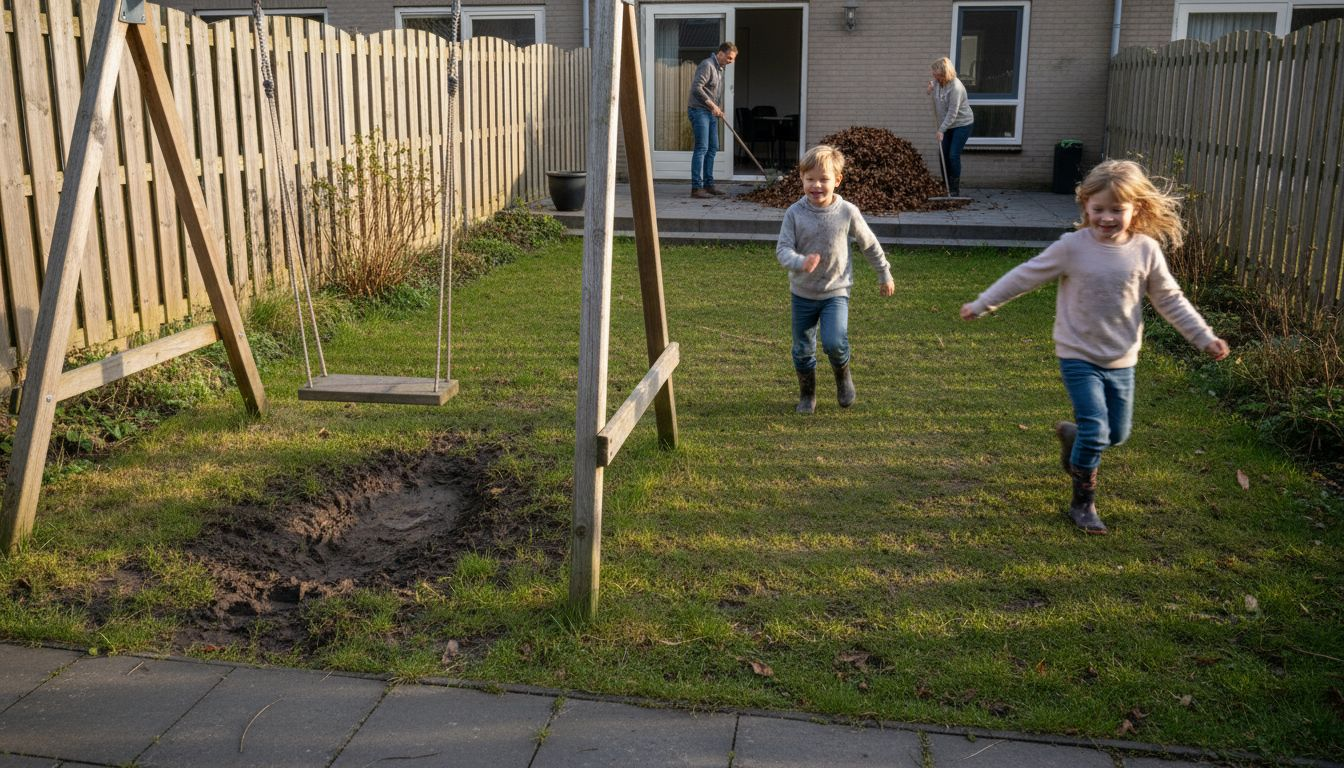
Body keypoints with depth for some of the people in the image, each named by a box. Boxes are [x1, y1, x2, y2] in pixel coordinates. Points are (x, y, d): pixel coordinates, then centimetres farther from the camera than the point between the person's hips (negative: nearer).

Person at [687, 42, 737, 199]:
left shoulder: (720, 68, 16)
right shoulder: (707, 65, -14)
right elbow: (696, 88, -23)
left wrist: (718, 109, 10)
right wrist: (712, 105, -21)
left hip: (711, 113, 10)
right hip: (699, 110, -10)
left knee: (713, 148, 11)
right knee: (701, 148, -12)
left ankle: (708, 184, 18)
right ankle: (696, 188, -12)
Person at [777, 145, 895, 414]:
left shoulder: (847, 212, -8)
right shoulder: (795, 213, -9)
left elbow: (869, 245, 5)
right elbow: (783, 248, -13)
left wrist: (884, 275, 14)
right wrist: (800, 262, -35)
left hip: (836, 292, -2)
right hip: (803, 293, 2)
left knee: (834, 342, -21)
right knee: (802, 351, 10)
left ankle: (843, 375, 13)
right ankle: (807, 395, 33)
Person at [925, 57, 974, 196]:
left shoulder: (955, 87, -27)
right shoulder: (937, 82, -3)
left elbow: (952, 113, -28)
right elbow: (930, 86, 23)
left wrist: (941, 130, -28)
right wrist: (928, 89, -3)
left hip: (962, 124, -8)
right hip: (947, 125, 8)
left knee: (954, 155, -13)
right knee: (944, 155, 6)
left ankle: (955, 189, -4)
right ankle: (946, 187, 18)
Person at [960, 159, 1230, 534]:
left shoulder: (1146, 250, -4)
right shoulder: (1072, 247, -12)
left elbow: (1170, 300, 6)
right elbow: (1025, 276, -5)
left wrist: (1204, 338, 5)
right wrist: (981, 304, -3)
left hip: (1121, 360, 4)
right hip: (1079, 357, -4)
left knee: (1117, 434, 12)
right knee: (1095, 433, -11)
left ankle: (1072, 435, 45)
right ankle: (1083, 504, 8)